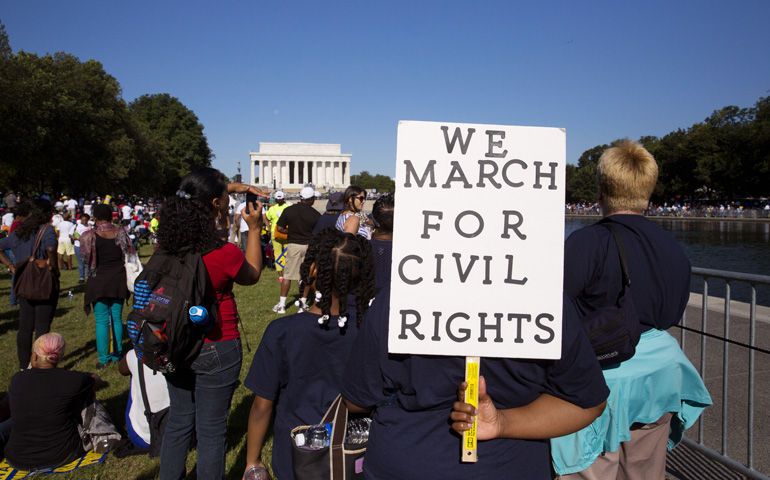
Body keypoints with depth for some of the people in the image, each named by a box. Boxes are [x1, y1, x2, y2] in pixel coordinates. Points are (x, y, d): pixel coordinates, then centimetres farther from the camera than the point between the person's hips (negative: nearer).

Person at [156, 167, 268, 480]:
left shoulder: (166, 244, -9)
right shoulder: (225, 254, -25)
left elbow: (193, 203, 12)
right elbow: (252, 275, -1)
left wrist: (233, 187, 14)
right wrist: (254, 229, 4)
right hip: (217, 349, -5)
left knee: (179, 421, 23)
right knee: (211, 429, 10)